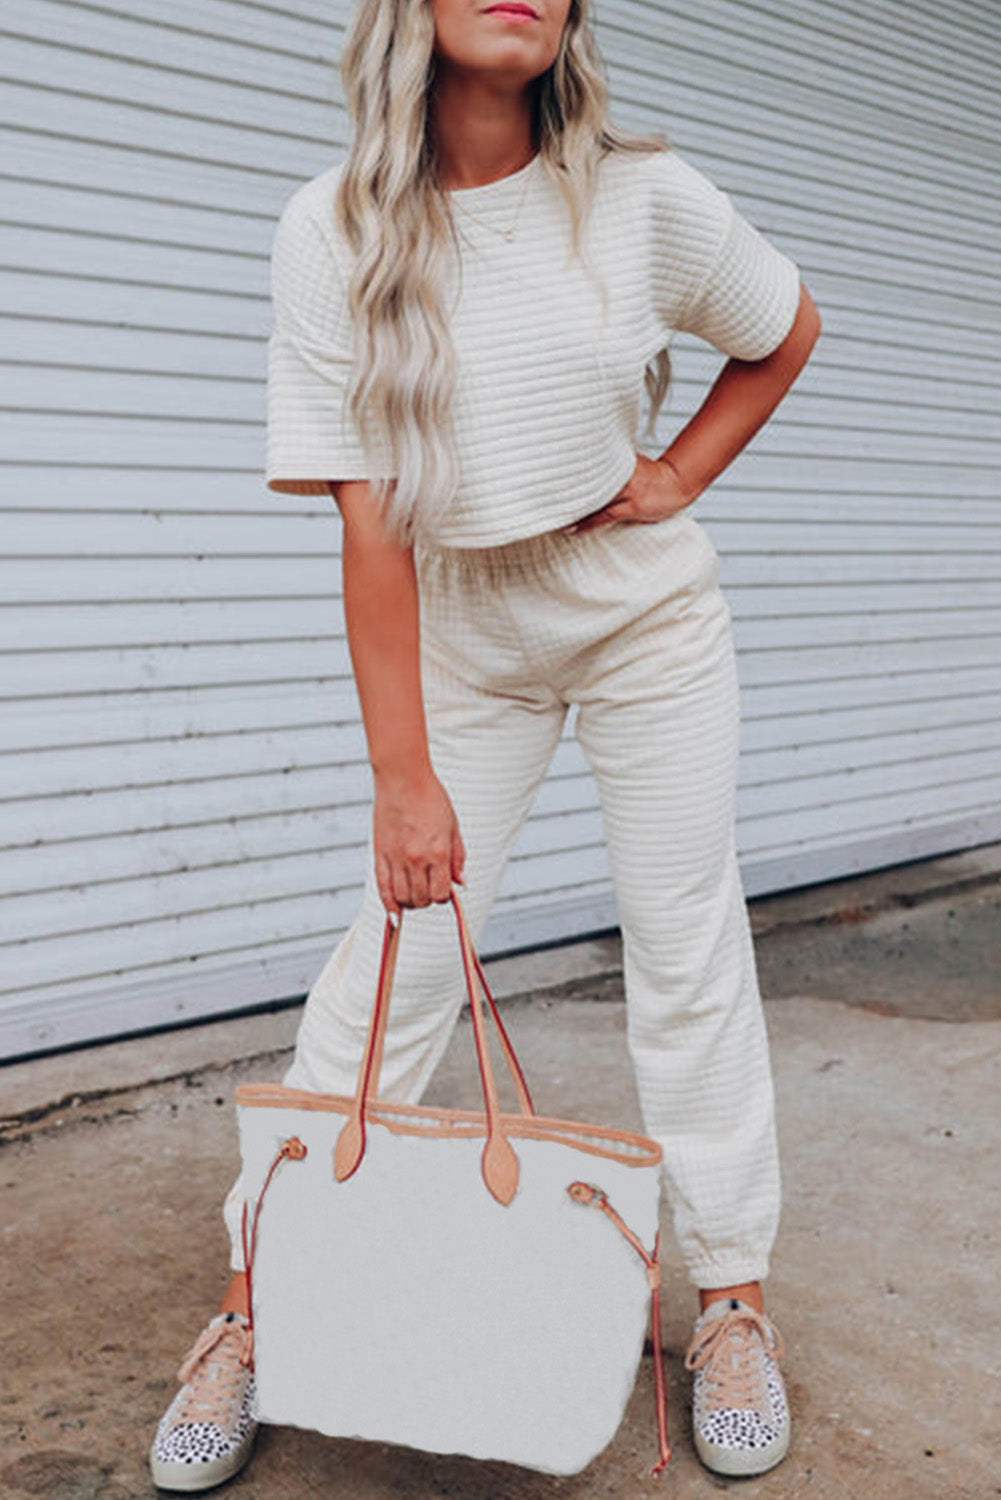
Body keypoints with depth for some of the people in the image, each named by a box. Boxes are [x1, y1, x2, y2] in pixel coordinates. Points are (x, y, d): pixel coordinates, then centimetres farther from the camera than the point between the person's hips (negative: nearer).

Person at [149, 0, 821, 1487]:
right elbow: (370, 517, -16)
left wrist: (676, 478, -5)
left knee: (689, 946, 0)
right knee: (400, 946, -5)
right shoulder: (335, 231, -13)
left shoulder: (648, 199, -12)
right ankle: (258, 1306, 9)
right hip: (465, 633, 0)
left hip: (650, 614, 1)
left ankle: (732, 1301, 16)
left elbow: (786, 331, 9)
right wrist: (401, 775, -19)